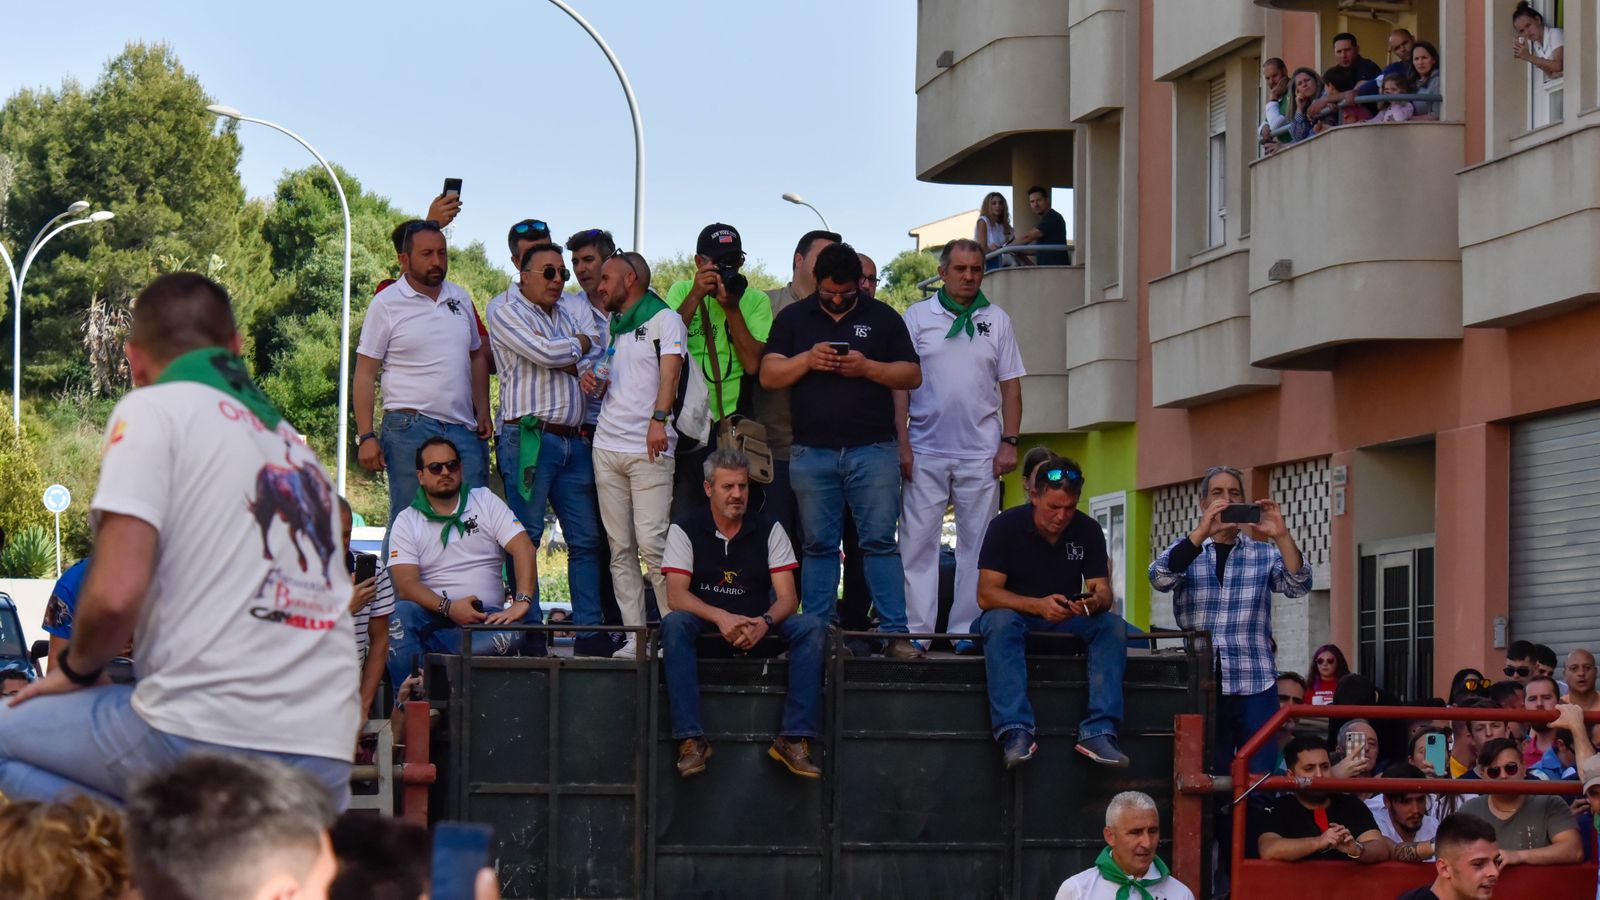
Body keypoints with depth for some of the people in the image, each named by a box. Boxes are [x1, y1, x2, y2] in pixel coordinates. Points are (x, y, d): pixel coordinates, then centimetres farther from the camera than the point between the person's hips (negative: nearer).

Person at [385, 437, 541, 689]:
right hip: (432, 617, -1)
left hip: (484, 617, 1)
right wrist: (448, 607, -22)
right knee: (401, 613, -35)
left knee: (516, 630, -35)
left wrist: (522, 601, -18)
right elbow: (406, 584, -5)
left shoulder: (485, 501, 12)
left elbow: (523, 548, -1)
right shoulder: (406, 521, 9)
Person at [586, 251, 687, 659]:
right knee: (620, 549, 3)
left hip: (649, 449, -7)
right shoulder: (611, 325, 22)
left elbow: (669, 372, -12)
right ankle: (634, 636, 4)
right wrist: (590, 380, 9)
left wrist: (659, 419, -26)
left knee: (651, 544, -14)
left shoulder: (664, 319, 0)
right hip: (607, 446, 7)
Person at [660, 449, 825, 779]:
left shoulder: (769, 530, 4)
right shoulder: (685, 529, -1)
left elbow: (787, 597, -4)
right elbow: (676, 595, -12)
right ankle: (691, 739, -38)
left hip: (758, 629, 2)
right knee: (673, 624, -34)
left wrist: (765, 622, -27)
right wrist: (720, 617, -30)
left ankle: (795, 739, -29)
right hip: (706, 630, -2)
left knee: (813, 627, -24)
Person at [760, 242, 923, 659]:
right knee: (819, 546, 4)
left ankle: (895, 633, -5)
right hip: (811, 452, 1)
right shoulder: (793, 318, 11)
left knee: (880, 542, -4)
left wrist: (867, 367, -10)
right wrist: (807, 360, -12)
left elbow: (912, 375, 5)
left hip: (872, 449, -1)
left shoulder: (882, 318, 9)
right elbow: (769, 376, 5)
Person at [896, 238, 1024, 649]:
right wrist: (901, 443, -4)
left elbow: (1010, 385, 11)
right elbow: (900, 383, 4)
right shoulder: (918, 316, 6)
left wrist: (1009, 442, 1)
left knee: (976, 545, 2)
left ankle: (966, 630, 7)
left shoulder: (997, 320, 11)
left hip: (981, 455, 1)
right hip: (925, 451, -1)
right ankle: (916, 630, -2)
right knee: (917, 542, -4)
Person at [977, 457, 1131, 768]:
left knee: (1113, 625, -25)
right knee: (1000, 622, -37)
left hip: (1068, 623, 3)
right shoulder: (1006, 527, -12)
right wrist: (1038, 606, -35)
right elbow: (986, 594, -19)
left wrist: (1095, 602, -33)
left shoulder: (1088, 531, -2)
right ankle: (1015, 732, -46)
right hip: (1017, 615, -3)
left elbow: (1103, 590, -6)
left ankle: (1099, 731, -35)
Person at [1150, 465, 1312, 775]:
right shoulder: (1187, 550, 9)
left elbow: (1299, 586, -4)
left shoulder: (1263, 553, 11)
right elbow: (1160, 579, -11)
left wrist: (1282, 536, -19)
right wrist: (1202, 532, -22)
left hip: (1255, 685, 0)